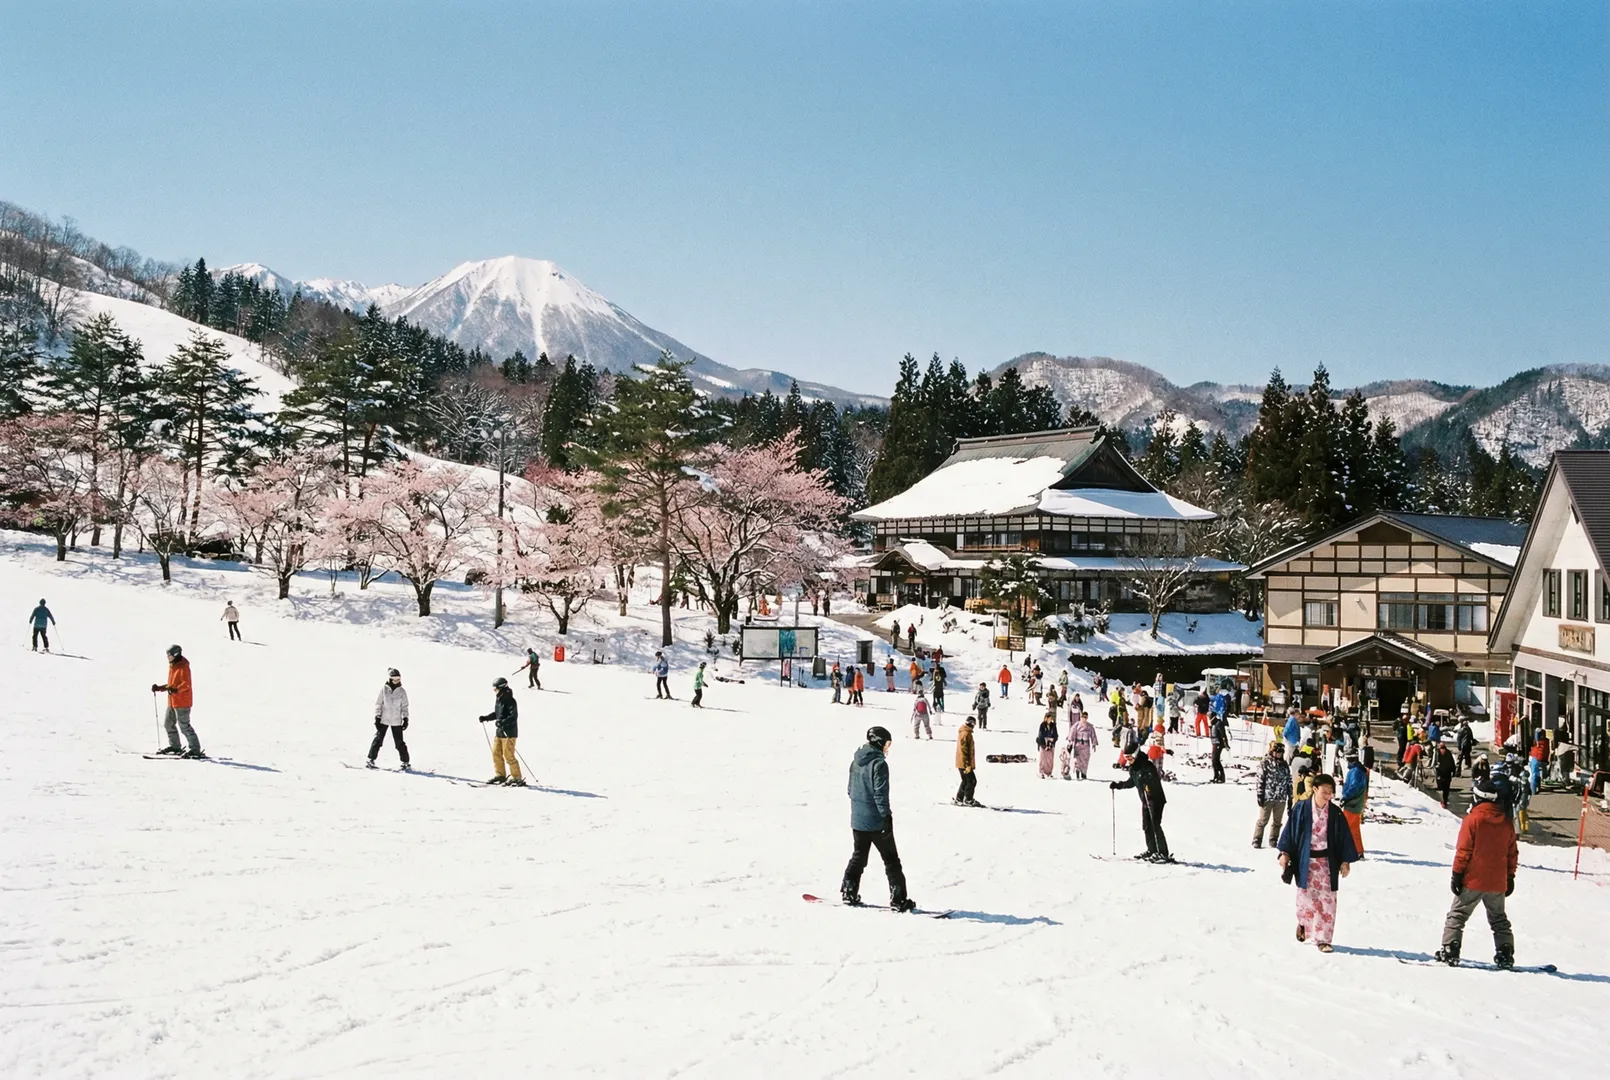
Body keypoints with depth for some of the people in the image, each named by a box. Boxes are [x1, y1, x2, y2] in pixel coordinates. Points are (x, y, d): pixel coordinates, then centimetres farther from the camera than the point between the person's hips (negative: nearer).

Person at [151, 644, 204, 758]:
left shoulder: (183, 667, -14)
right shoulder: (173, 666, 15)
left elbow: (186, 684, -24)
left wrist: (176, 690, -39)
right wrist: (159, 688, 19)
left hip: (182, 702, -10)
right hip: (172, 701, 10)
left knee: (184, 725, -10)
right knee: (168, 723, 17)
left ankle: (195, 749, -7)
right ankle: (174, 746, 31)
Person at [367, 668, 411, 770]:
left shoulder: (402, 692, 1)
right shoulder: (384, 689, -4)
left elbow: (405, 707, 7)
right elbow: (378, 704, -1)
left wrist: (405, 719, -1)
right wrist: (377, 717, -5)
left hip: (396, 721, 1)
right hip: (383, 720, -1)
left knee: (400, 742, 1)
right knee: (378, 739, -1)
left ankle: (405, 762, 9)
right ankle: (370, 760, 9)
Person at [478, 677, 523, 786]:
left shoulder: (510, 700, -17)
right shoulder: (499, 699, 9)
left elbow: (514, 716, -23)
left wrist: (502, 722, -33)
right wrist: (485, 718, 12)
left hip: (509, 732, -9)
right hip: (499, 731, 9)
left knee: (508, 755, -8)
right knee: (496, 753, 12)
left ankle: (517, 778, -1)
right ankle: (500, 775, 25)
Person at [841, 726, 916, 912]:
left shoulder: (856, 761, 8)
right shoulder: (879, 763, -16)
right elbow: (881, 793, -20)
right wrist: (886, 817, -18)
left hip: (857, 819, 7)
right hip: (875, 820, -7)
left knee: (858, 856, 21)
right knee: (891, 859, 1)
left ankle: (848, 891, 20)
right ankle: (898, 899, 0)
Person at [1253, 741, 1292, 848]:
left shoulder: (1285, 765, 10)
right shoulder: (1265, 763, -5)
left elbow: (1289, 781, 14)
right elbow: (1260, 780, -7)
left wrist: (1290, 797, 12)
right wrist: (1259, 795, -11)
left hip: (1281, 798, 5)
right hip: (1267, 797, -5)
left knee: (1277, 821, 12)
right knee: (1263, 820, -3)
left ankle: (1273, 841, 22)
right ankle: (1257, 841, 3)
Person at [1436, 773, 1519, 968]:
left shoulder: (1472, 819, -11)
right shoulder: (1506, 822, 5)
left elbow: (1463, 851, -12)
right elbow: (1513, 853, 10)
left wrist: (1457, 874, -7)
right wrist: (1510, 877, 19)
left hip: (1473, 880, -5)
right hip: (1497, 882, 5)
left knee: (1457, 915, 3)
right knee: (1499, 919, 18)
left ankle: (1450, 950, -6)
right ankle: (1505, 954, 13)